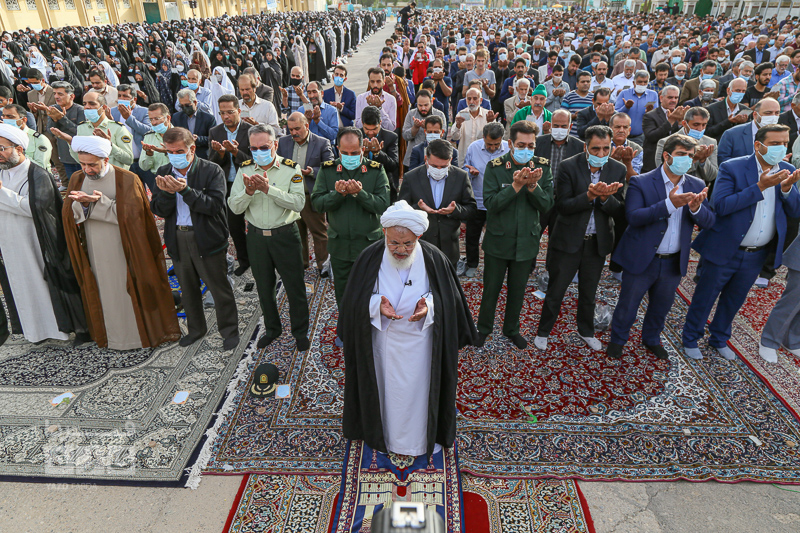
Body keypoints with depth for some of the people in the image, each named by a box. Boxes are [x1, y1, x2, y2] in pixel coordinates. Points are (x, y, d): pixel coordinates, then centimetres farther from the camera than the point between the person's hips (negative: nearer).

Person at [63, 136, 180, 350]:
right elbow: (69, 216, -1)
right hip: (95, 251, 4)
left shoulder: (127, 179, -10)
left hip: (124, 251, -4)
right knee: (106, 294, 12)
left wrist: (99, 202, -24)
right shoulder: (77, 179, 5)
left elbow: (130, 214, -17)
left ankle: (143, 331, 23)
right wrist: (82, 204, -21)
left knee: (130, 290, 5)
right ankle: (113, 335, 27)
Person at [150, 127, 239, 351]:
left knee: (219, 287, 5)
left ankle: (229, 330, 24)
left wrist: (185, 189, -29)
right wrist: (167, 193, -20)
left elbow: (215, 205, -21)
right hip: (177, 239, 5)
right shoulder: (164, 172, 4)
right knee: (188, 288, 19)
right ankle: (196, 329, 38)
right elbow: (158, 210, 0)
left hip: (208, 239, -5)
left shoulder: (212, 171, -10)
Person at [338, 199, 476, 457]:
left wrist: (429, 306, -26)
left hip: (420, 339, 0)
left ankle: (426, 434, 44)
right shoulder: (370, 258, -15)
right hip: (383, 339, 0)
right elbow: (356, 300, -8)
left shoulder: (433, 259, -15)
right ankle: (386, 432, 46)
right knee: (387, 385, 19)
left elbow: (447, 300, -6)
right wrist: (377, 305, -27)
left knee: (420, 386, 17)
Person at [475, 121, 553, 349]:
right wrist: (516, 186, -29)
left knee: (518, 290, 18)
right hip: (498, 241, -2)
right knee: (491, 289, 12)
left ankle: (511, 329, 40)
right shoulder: (495, 167, -11)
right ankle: (484, 328, 34)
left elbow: (546, 205, -7)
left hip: (526, 242, 2)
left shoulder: (542, 167, -3)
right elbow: (490, 203, -19)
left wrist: (533, 186, -25)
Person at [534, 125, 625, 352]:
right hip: (568, 240, -3)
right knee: (555, 291, 7)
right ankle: (543, 331, 28)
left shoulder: (618, 169, -2)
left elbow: (619, 210, -4)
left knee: (588, 292, 19)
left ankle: (586, 331, 41)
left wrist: (605, 197, -24)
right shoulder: (568, 166, -12)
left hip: (598, 242, 3)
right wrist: (589, 195, -31)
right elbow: (562, 206, -17)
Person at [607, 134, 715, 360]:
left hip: (674, 263, 5)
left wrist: (696, 208, -25)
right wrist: (670, 204, -33)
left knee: (662, 306, 22)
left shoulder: (697, 186, 2)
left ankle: (652, 339, 46)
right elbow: (633, 216, -25)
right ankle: (617, 340, 35)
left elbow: (709, 222, -4)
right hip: (642, 259, -4)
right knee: (628, 306, 10)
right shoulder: (641, 183, -13)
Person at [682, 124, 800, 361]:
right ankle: (690, 339, 29)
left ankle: (719, 339, 40)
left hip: (757, 255, 5)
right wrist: (760, 186, -27)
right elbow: (720, 205, -25)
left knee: (734, 299, 21)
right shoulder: (732, 168, -14)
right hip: (725, 251, -5)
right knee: (705, 297, 10)